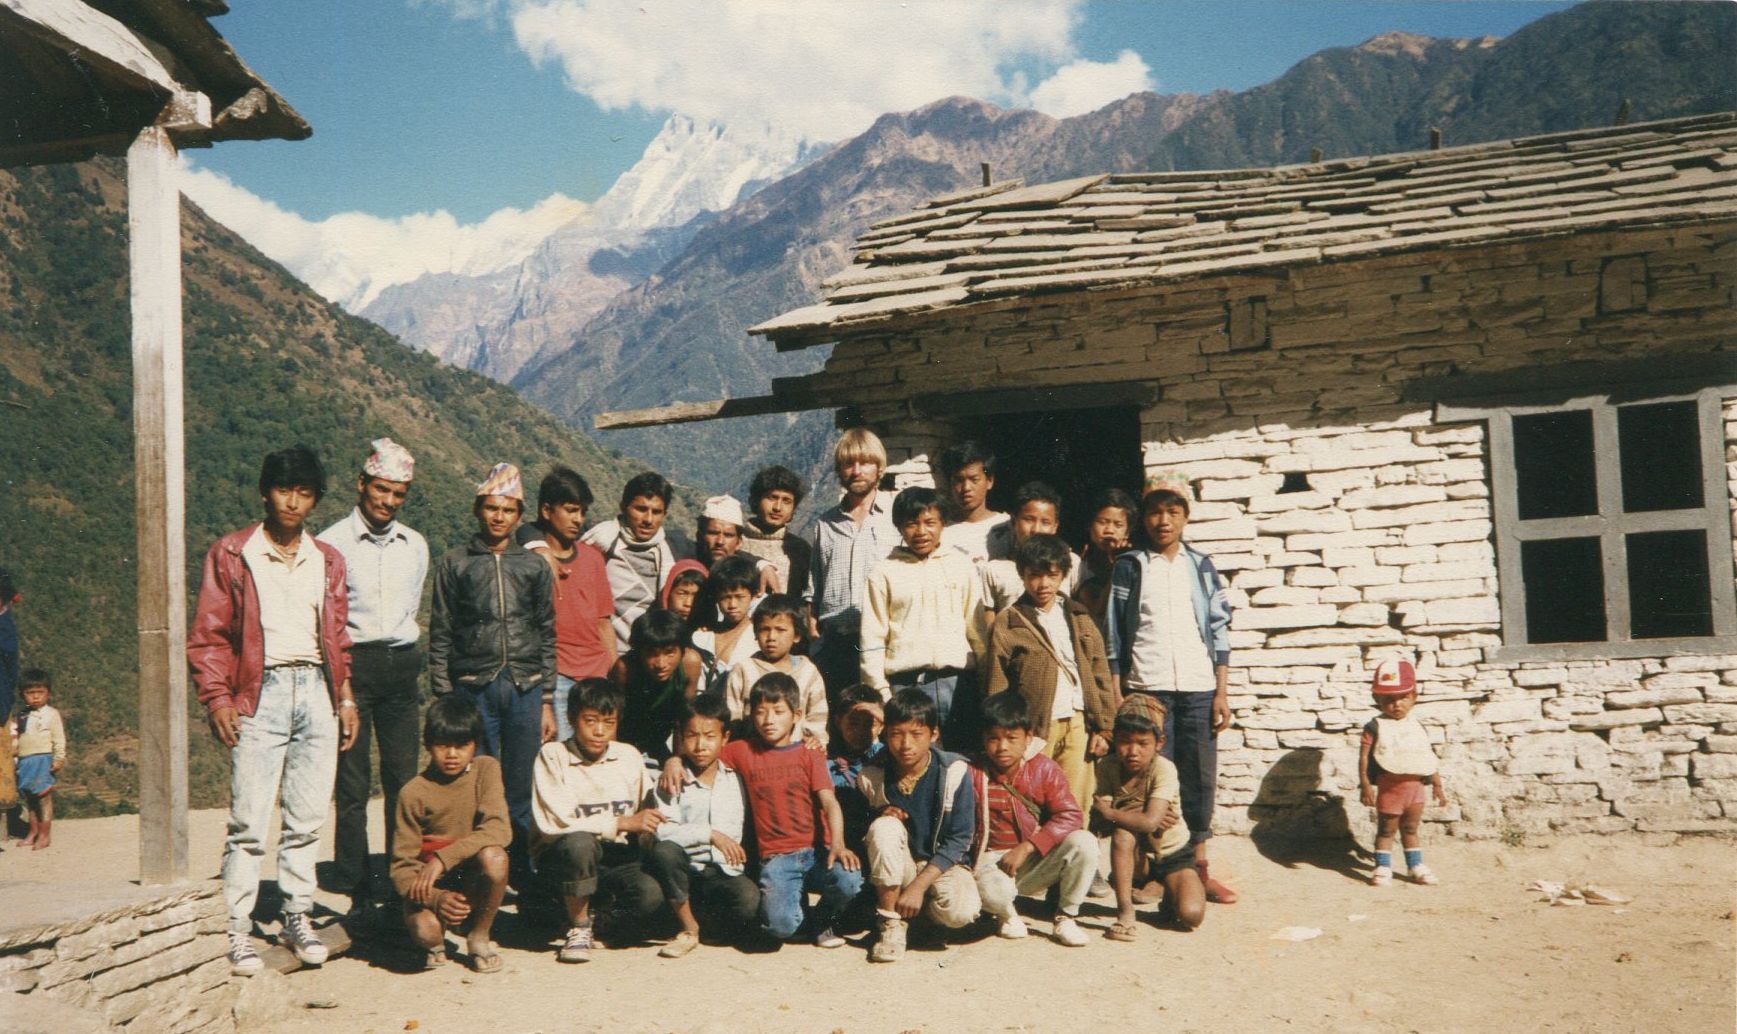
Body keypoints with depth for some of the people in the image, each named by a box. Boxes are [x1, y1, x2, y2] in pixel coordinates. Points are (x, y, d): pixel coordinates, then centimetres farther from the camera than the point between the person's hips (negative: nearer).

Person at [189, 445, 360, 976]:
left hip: (316, 693, 4)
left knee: (306, 820, 6)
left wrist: (346, 698, 11)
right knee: (249, 822, -5)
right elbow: (208, 635, 0)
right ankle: (239, 929, 3)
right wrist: (217, 698, -9)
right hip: (259, 695, -3)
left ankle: (297, 918, 18)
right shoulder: (232, 554, 4)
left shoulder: (327, 560, 15)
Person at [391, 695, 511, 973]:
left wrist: (443, 859, -32)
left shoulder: (486, 769, -6)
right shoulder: (414, 792, -9)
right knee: (424, 930, -34)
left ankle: (479, 937, -5)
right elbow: (402, 864, -9)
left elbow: (498, 829, -20)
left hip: (474, 879, 1)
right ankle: (436, 943, 9)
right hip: (431, 887, -1)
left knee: (493, 855, -33)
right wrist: (436, 898, -29)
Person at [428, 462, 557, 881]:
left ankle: (523, 874, 13)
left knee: (520, 790, 4)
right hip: (473, 689, -1)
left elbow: (547, 636, 12)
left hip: (525, 689, 1)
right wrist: (444, 699, -1)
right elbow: (440, 636, 6)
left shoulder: (534, 566, 12)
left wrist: (547, 702, 7)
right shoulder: (455, 563, 7)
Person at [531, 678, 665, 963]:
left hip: (616, 858, 3)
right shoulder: (553, 756, -7)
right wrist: (623, 823, -18)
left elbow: (649, 816, 7)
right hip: (562, 856, -2)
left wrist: (648, 826, -18)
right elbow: (556, 822, -17)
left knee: (650, 894, -26)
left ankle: (595, 916, 5)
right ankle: (578, 928, -11)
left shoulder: (629, 756, 5)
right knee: (580, 843, -36)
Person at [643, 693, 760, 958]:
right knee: (662, 852, -34)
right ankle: (688, 928, -12)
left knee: (750, 901, -31)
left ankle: (706, 918, 5)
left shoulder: (735, 778, 11)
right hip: (686, 873, -1)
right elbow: (663, 831, -16)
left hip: (724, 873, 1)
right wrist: (709, 834, -20)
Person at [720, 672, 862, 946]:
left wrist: (838, 844, -21)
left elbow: (829, 802, -4)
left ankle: (822, 918, 5)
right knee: (780, 925, -28)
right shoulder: (742, 751, 11)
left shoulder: (809, 756, 8)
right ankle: (799, 908, 13)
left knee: (849, 880, -32)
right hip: (776, 858, 0)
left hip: (816, 850, 1)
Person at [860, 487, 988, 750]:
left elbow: (977, 629, 10)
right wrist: (879, 693, -1)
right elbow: (872, 639, 4)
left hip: (957, 683, 1)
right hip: (905, 686, -1)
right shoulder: (885, 573, 4)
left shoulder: (961, 567, 8)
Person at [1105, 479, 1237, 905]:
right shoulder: (1128, 568, 4)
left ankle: (1198, 866, 16)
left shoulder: (1201, 567, 9)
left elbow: (1219, 630, 9)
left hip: (1199, 688, 2)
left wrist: (1222, 692, 3)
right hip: (1146, 688, -2)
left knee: (1200, 777, 4)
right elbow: (1113, 637, 3)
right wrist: (1117, 697, -1)